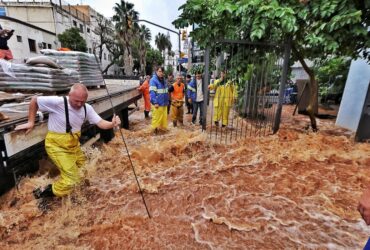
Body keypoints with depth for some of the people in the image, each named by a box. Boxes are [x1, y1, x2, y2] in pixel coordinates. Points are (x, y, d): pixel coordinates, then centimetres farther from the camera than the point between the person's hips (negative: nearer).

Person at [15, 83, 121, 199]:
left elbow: (100, 123, -15)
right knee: (72, 177, -8)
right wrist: (31, 122, -9)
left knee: (83, 166, 23)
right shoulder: (57, 102, -25)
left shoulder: (87, 108, -10)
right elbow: (34, 100, -10)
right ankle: (47, 193, 16)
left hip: (73, 144, 6)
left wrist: (111, 124, -36)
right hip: (57, 145, -6)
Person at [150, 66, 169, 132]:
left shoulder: (163, 80, 16)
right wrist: (155, 102, -22)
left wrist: (167, 101, 18)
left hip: (164, 103, 8)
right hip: (158, 103, -8)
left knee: (164, 116, 13)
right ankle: (155, 128, 11)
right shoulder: (153, 80, -10)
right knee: (156, 117, -2)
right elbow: (152, 92, -17)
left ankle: (163, 127, 26)